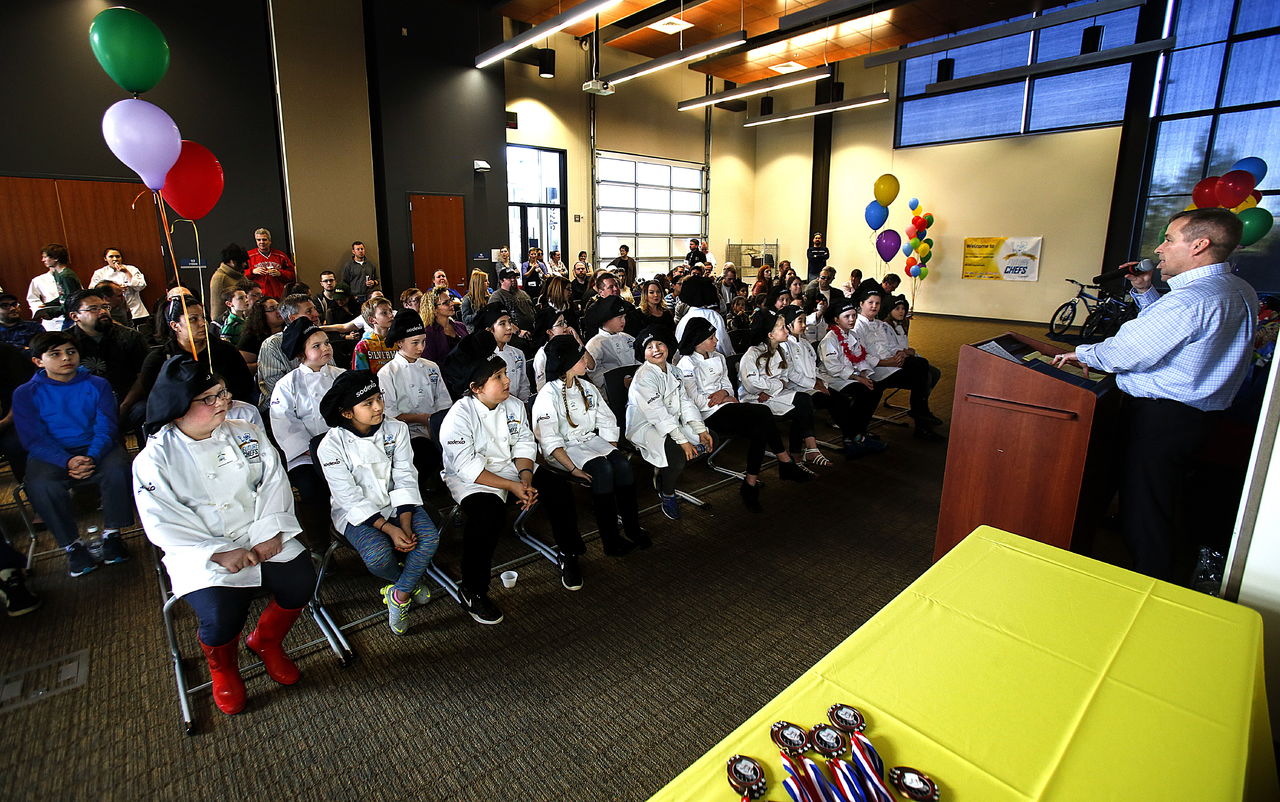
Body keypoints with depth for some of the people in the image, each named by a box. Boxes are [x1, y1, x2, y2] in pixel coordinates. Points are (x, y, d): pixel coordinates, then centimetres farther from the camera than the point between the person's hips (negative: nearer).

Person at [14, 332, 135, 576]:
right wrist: (68, 462, -23)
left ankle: (111, 533, -10)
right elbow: (34, 439, -5)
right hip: (51, 455, 0)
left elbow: (106, 428, -2)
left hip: (97, 449, 0)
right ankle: (72, 545, -10)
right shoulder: (25, 394, 2)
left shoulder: (97, 385, 3)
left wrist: (92, 458, -22)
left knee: (117, 470, -31)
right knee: (40, 485, -31)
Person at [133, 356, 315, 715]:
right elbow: (165, 525, -12)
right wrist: (220, 552, -21)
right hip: (201, 551, -3)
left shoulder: (246, 434, 4)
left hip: (262, 537, 3)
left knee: (301, 581, -16)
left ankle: (266, 640, 17)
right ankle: (222, 667, 15)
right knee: (222, 616, -23)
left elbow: (274, 482, 0)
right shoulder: (154, 460, -7)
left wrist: (271, 531, -14)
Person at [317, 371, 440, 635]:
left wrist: (405, 525, -20)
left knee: (429, 537, -24)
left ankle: (399, 595, -1)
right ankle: (409, 581, 6)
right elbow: (351, 498, -15)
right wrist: (389, 529, -24)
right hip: (356, 512, -3)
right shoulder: (331, 446, -15)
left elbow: (405, 478, -8)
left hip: (397, 503, 3)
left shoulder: (396, 429, -7)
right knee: (379, 555, -30)